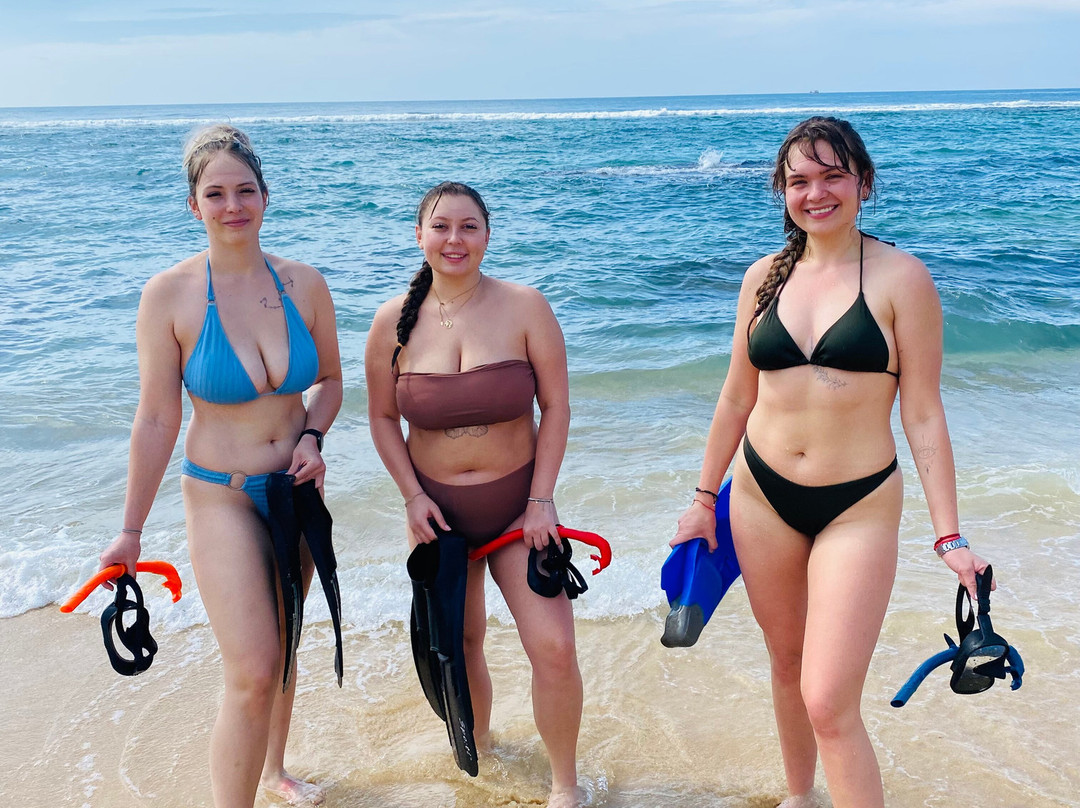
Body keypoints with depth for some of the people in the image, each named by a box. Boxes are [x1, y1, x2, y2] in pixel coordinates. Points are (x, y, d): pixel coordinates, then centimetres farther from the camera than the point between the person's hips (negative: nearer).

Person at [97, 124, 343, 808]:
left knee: (279, 647, 21)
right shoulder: (170, 295, -14)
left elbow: (331, 380, 8)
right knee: (252, 675, -12)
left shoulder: (305, 284, -6)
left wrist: (312, 437, -11)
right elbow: (157, 421, -9)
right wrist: (132, 530, -5)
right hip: (222, 499, -4)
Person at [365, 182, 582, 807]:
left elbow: (556, 405, -6)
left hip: (517, 505, -2)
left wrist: (542, 499, -11)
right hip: (437, 511, 2)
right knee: (460, 650, 14)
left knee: (554, 649, -9)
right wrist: (413, 496, -7)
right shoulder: (395, 320, -4)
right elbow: (383, 417, 4)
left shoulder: (524, 307, -9)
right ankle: (478, 747, 41)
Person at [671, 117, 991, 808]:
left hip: (858, 506, -4)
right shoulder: (766, 277, 4)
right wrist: (704, 497, 14)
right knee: (786, 666, 19)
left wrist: (950, 537, -9)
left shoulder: (901, 278, -9)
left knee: (830, 705, -12)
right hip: (761, 496, 5)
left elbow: (923, 415, -8)